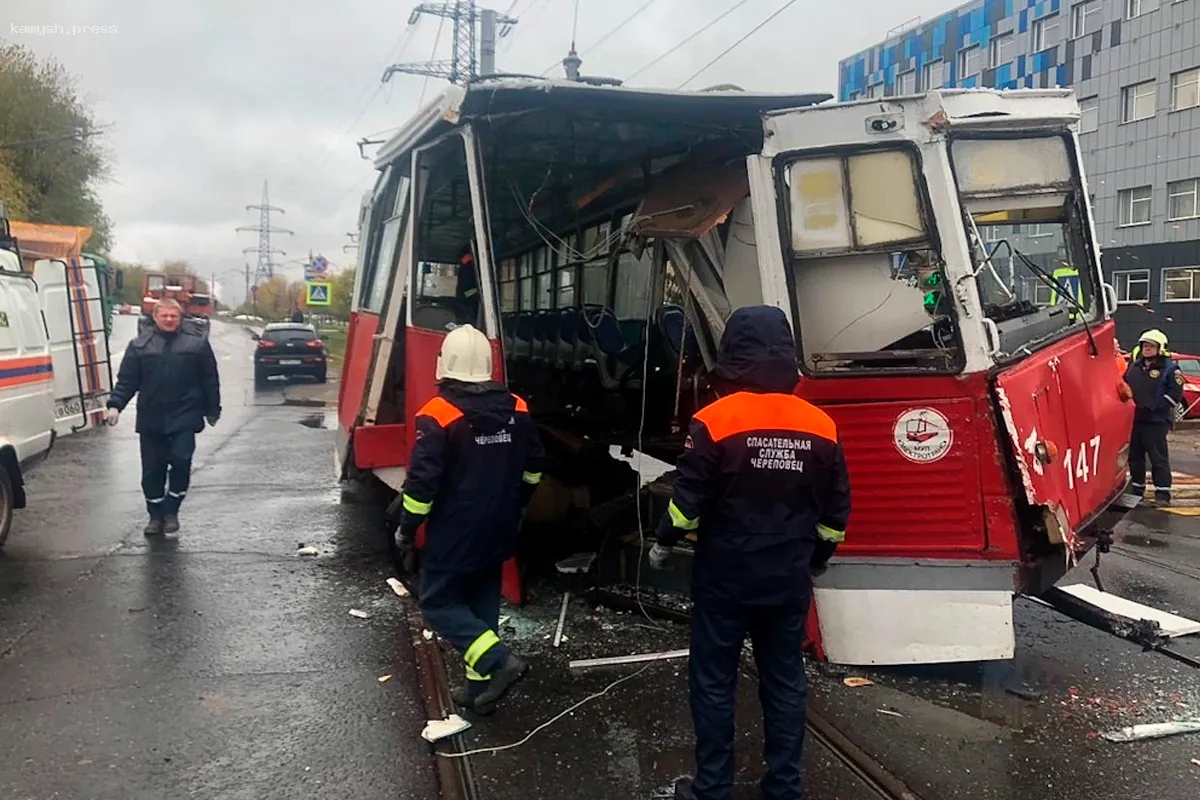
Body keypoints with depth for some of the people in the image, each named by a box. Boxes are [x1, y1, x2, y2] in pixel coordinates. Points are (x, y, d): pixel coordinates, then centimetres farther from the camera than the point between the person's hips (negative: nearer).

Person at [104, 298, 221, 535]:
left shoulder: (197, 342, 3)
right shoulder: (140, 345, 6)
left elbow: (210, 379, 7)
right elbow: (126, 380, 5)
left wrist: (212, 409, 7)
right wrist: (115, 405, -8)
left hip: (184, 417, -2)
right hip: (151, 419, 2)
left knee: (181, 460, -12)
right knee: (152, 469, 6)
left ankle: (171, 511, 7)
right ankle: (156, 515, 21)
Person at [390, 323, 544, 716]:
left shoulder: (438, 414, -18)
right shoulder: (517, 409, 2)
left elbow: (422, 481, -19)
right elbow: (532, 468, 12)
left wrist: (406, 529, -5)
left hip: (454, 535, -6)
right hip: (498, 532, 6)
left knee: (439, 603, 8)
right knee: (483, 604, 17)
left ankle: (499, 660, -8)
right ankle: (480, 687, 22)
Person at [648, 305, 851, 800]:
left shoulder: (715, 421, -15)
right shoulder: (821, 426, -1)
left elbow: (689, 502, -12)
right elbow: (836, 513, 6)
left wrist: (662, 544, 5)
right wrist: (815, 562, 21)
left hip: (726, 575, -4)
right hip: (789, 579, 4)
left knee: (714, 684, 9)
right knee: (785, 682, 14)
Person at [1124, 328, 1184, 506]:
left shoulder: (1170, 368, -5)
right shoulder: (1134, 365, 12)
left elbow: (1175, 394, -11)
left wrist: (1154, 407, -16)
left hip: (1156, 421, -6)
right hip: (1134, 419, 6)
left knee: (1159, 458, -4)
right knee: (1135, 456, 13)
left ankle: (1163, 494, 0)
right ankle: (1136, 489, 24)